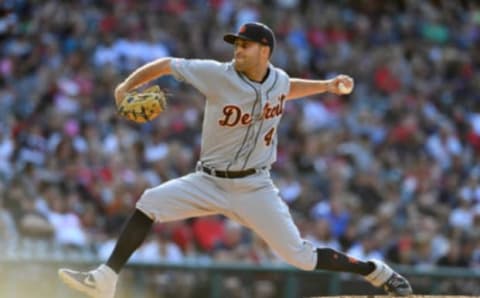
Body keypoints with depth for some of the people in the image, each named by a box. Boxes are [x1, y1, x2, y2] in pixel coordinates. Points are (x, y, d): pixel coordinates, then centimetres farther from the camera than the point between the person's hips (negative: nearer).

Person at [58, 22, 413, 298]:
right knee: (150, 203, -19)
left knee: (299, 255, -6)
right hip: (209, 182, 0)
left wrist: (327, 85, 15)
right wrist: (127, 86, -20)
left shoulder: (279, 79, -3)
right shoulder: (218, 75, -14)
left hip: (254, 186, 0)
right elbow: (167, 64, -9)